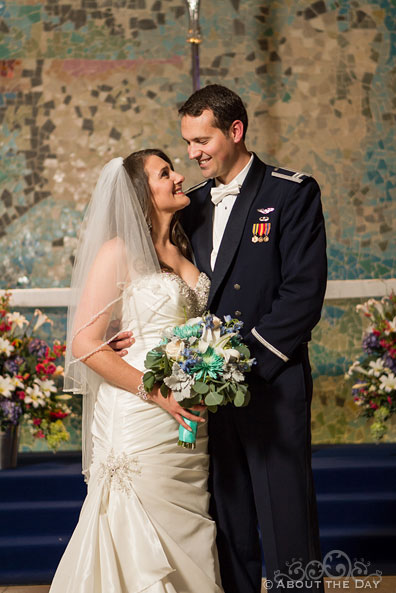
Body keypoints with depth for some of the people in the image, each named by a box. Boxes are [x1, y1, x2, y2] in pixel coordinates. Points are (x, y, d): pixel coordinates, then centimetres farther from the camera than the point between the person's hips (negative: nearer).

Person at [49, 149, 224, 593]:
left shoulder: (181, 251, 14)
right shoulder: (119, 252, -7)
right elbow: (85, 345, -14)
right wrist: (155, 392, -18)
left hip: (189, 420, 7)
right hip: (139, 421, -7)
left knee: (189, 543, 10)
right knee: (141, 551, -2)